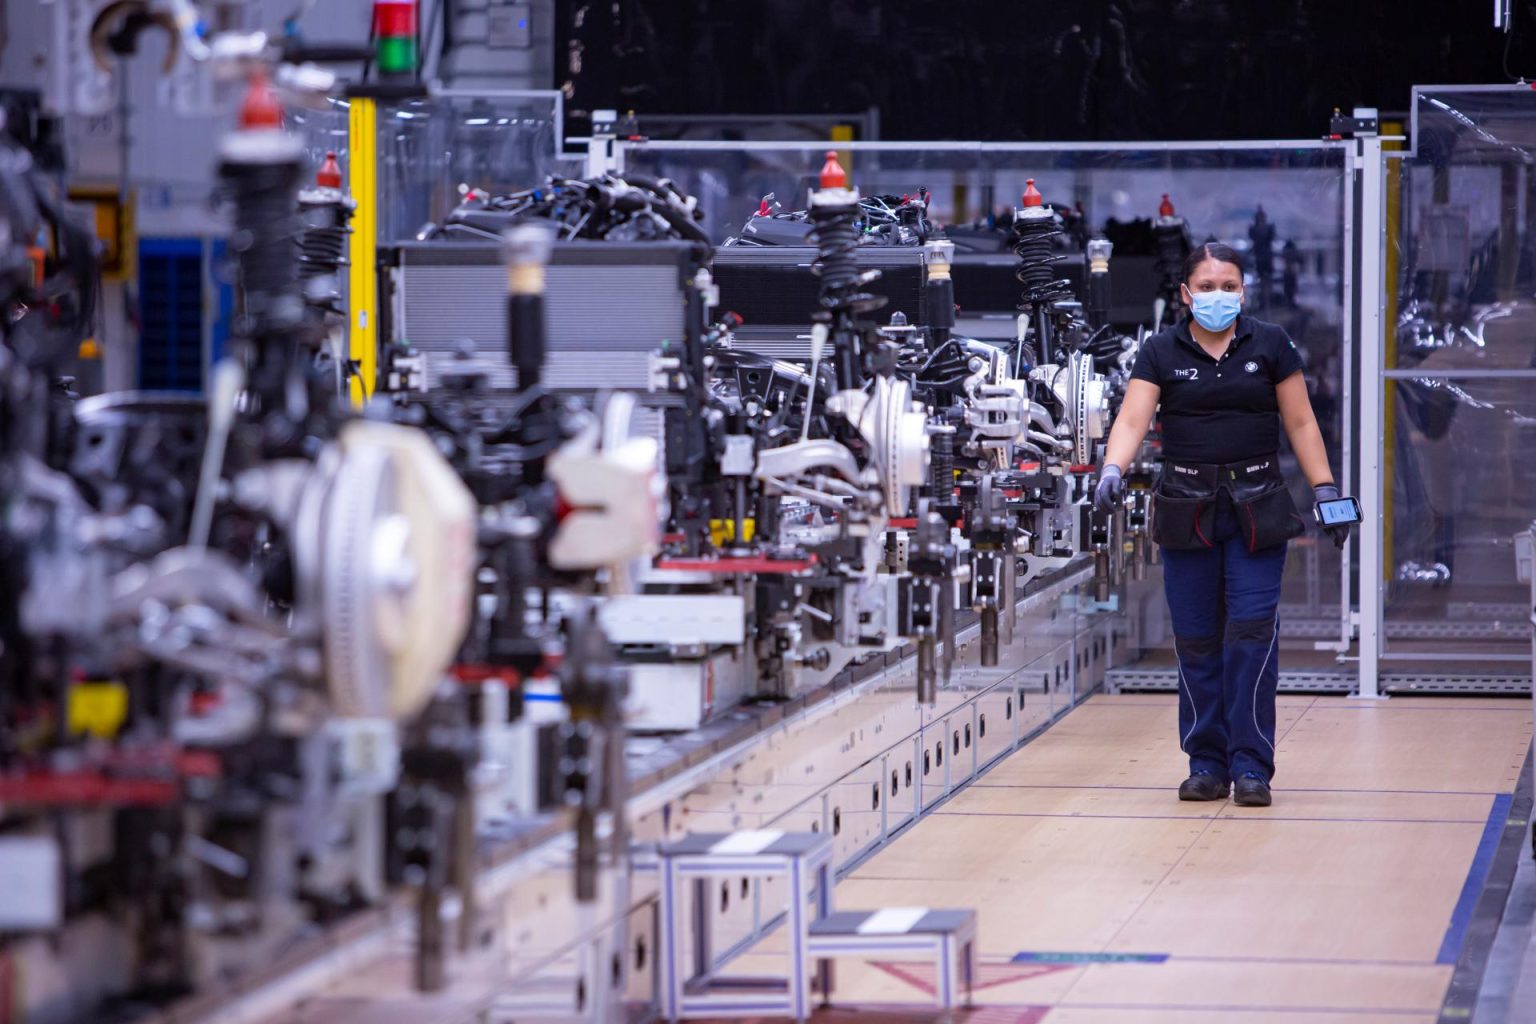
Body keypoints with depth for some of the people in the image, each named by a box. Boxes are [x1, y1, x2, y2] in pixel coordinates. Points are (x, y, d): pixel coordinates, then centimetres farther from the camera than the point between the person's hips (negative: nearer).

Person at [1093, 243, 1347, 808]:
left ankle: (1250, 766, -6)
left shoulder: (1270, 344, 3)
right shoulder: (1161, 352, 2)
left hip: (1257, 507, -1)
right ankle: (1207, 765, 12)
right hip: (1187, 508, 1)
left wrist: (1327, 492, 0)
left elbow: (1301, 424, 6)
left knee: (1252, 631, -9)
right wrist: (1112, 471, -27)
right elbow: (1132, 421, -8)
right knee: (1196, 640, 3)